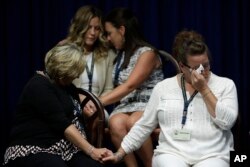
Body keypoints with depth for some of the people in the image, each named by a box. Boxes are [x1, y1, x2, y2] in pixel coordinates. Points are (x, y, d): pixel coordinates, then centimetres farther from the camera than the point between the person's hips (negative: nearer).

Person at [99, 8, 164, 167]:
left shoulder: (147, 52, -6)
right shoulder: (120, 55, 17)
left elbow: (129, 86, -15)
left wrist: (98, 102, -17)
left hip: (149, 105, -5)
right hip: (126, 106, 5)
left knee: (133, 122, -38)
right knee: (116, 124, -32)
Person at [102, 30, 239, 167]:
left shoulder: (225, 85, 8)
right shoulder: (163, 87, 13)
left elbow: (227, 121, -6)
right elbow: (143, 126, 16)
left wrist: (204, 89, -6)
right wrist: (119, 154, 12)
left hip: (212, 155, 0)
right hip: (171, 154, 1)